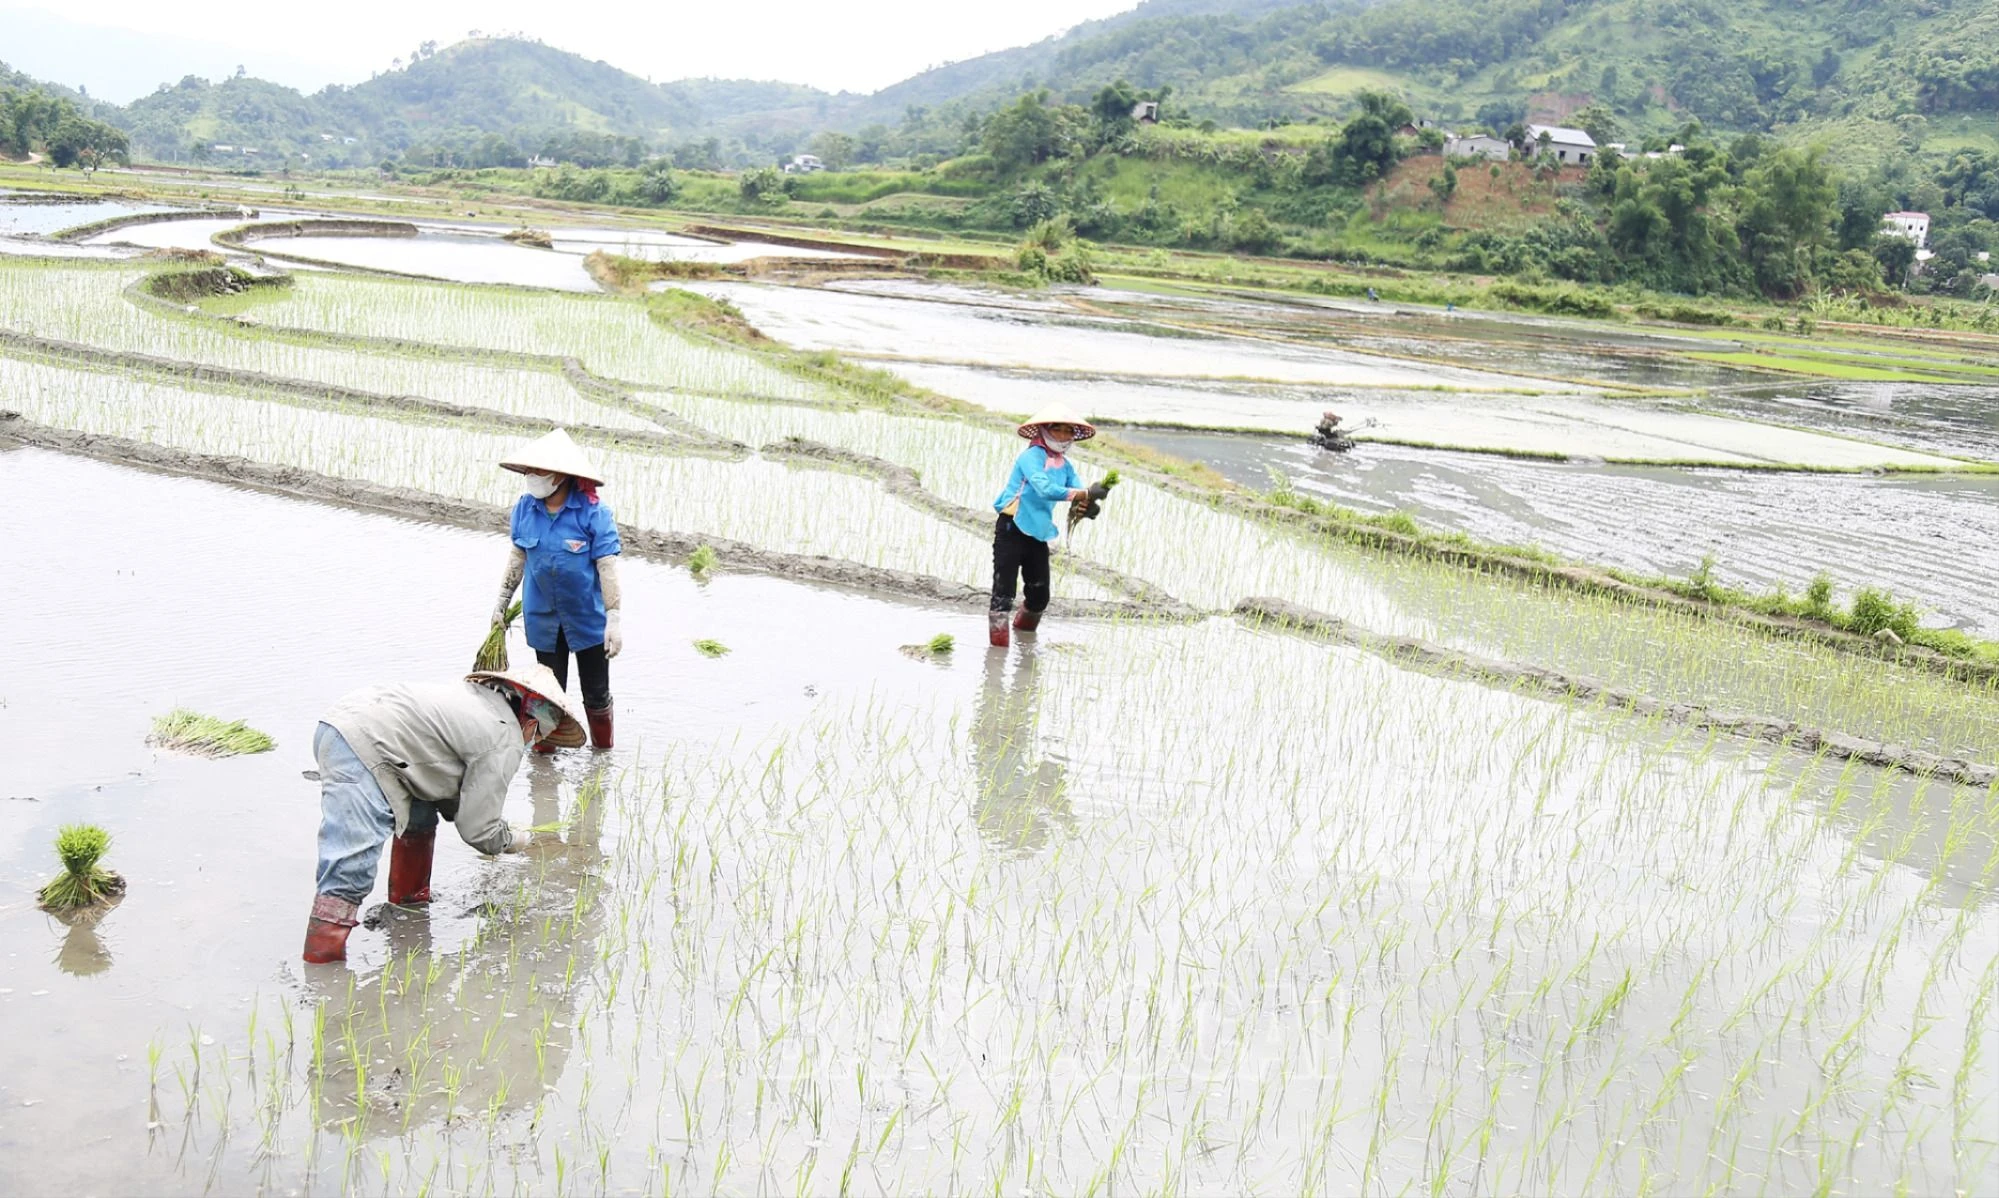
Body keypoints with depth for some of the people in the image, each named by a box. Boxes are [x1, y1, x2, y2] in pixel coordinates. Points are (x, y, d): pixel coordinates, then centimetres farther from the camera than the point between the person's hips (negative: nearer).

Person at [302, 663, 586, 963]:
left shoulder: (478, 698, 22)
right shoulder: (506, 744, -4)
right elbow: (477, 828, -2)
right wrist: (511, 840, 15)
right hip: (361, 748, -10)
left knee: (419, 815, 28)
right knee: (352, 866, -15)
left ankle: (409, 898, 39)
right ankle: (322, 957, -21)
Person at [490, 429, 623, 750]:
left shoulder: (593, 512, -18)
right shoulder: (525, 508, -6)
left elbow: (608, 567, -17)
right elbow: (518, 556, 8)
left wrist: (613, 620, -18)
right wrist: (502, 603, 13)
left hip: (588, 617, -3)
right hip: (543, 616, 3)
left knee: (596, 693, 9)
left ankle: (603, 752, 28)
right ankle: (544, 754, 26)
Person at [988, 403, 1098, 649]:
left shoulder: (1065, 465, 9)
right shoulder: (1032, 456, -14)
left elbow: (1080, 497, -2)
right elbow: (1045, 489, -29)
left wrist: (1084, 506, -26)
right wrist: (1081, 494, -29)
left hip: (1038, 535, 7)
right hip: (1012, 530, -7)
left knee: (1040, 595, 13)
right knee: (1004, 590, -10)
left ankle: (1025, 629, 37)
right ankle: (998, 637, -8)